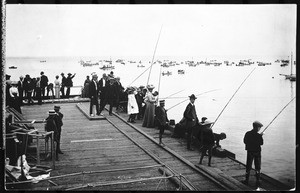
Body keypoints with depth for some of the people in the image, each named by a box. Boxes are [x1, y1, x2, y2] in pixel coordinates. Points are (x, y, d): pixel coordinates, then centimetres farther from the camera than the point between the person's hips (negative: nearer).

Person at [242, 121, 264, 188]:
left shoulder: (247, 134, -8)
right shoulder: (258, 135, -17)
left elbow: (245, 141, 3)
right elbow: (261, 143, -6)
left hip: (249, 152, 2)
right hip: (257, 152, -2)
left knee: (248, 167, 12)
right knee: (257, 167, 10)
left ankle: (247, 180, 17)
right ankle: (257, 181, 15)